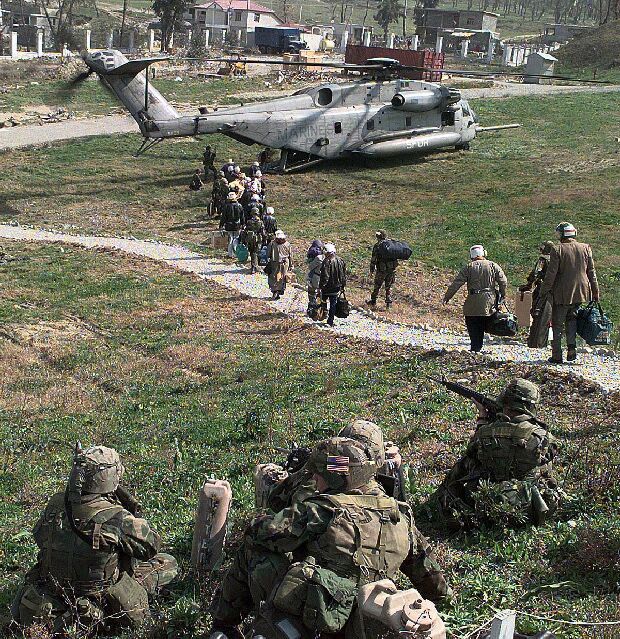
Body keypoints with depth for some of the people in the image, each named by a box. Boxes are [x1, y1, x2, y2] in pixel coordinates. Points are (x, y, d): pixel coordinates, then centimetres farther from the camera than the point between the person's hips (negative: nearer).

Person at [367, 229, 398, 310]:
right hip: (392, 269, 4)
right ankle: (388, 303, 11)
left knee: (377, 286, 12)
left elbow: (374, 259, -9)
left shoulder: (377, 245, -10)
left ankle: (373, 301, 23)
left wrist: (372, 270, -1)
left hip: (382, 270, -4)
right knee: (389, 287, 12)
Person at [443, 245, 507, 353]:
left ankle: (475, 349, -4)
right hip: (488, 302, 3)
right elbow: (503, 282, 2)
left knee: (473, 327, 5)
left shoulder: (468, 267, -2)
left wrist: (447, 296, 2)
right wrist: (502, 294, 18)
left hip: (473, 302, -3)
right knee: (481, 327, 14)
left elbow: (456, 283, -4)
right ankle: (478, 348, 13)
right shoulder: (493, 266, 4)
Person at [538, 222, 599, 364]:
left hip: (562, 294, -4)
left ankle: (556, 356, 8)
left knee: (557, 323, 7)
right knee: (572, 317, 23)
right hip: (580, 292, 4)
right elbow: (592, 273, 6)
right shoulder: (586, 248, 2)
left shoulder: (557, 250, -11)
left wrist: (543, 293, -5)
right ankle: (571, 346, 4)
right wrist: (595, 293, 14)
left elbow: (550, 275, -12)